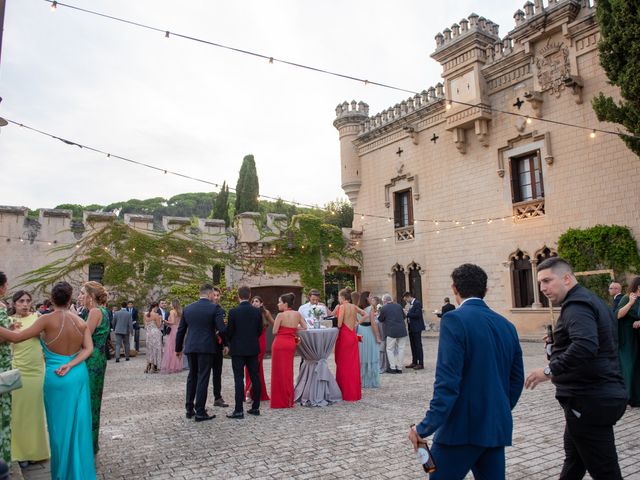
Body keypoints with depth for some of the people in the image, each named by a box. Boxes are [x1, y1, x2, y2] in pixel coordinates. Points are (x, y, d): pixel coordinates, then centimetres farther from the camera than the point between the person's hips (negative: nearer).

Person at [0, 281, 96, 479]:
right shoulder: (82, 322, -3)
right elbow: (88, 349, -10)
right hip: (79, 375, 3)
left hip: (56, 378, -3)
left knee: (61, 425, 13)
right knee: (79, 424, 14)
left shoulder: (47, 320, -14)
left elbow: (16, 337, -12)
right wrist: (69, 365, -15)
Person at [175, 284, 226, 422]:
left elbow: (181, 330, 11)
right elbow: (222, 329, -14)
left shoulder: (188, 308, 7)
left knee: (192, 377, 18)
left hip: (190, 348, 5)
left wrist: (178, 348, 20)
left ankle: (189, 409, 22)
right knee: (203, 378, 1)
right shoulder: (215, 308, -7)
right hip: (206, 348, -5)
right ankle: (200, 412, 5)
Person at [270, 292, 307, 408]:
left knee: (279, 371, 4)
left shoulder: (281, 315, -11)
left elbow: (274, 331, -9)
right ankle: (289, 400, 20)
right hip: (291, 343, 5)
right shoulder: (297, 314, 3)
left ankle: (280, 401, 9)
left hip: (280, 343, -5)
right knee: (288, 371, 14)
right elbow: (304, 327, 7)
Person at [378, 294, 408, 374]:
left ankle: (392, 368, 6)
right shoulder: (398, 306, 7)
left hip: (391, 331, -4)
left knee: (390, 349, 8)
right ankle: (399, 368, 14)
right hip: (402, 330, 4)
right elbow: (404, 316, 16)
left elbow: (380, 320, 4)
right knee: (400, 349, 10)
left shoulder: (383, 308, -5)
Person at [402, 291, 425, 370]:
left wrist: (407, 314, -17)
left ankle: (421, 364, 2)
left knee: (418, 345, -4)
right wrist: (407, 314, -2)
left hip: (416, 327, -9)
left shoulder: (417, 303, -14)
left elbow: (417, 315, -22)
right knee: (413, 345, 13)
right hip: (411, 327, 9)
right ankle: (414, 362, 21)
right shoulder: (411, 304, 14)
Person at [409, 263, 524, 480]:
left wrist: (425, 428, -16)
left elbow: (447, 382, -20)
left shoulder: (455, 320, -14)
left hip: (463, 428, -6)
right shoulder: (507, 325, 7)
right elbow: (516, 380, 13)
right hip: (497, 428, 7)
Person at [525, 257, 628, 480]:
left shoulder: (577, 305, -18)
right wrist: (556, 343, 13)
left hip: (589, 400, -10)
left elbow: (585, 346, -34)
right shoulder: (591, 300, 14)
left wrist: (550, 370, -26)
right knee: (574, 459, 23)